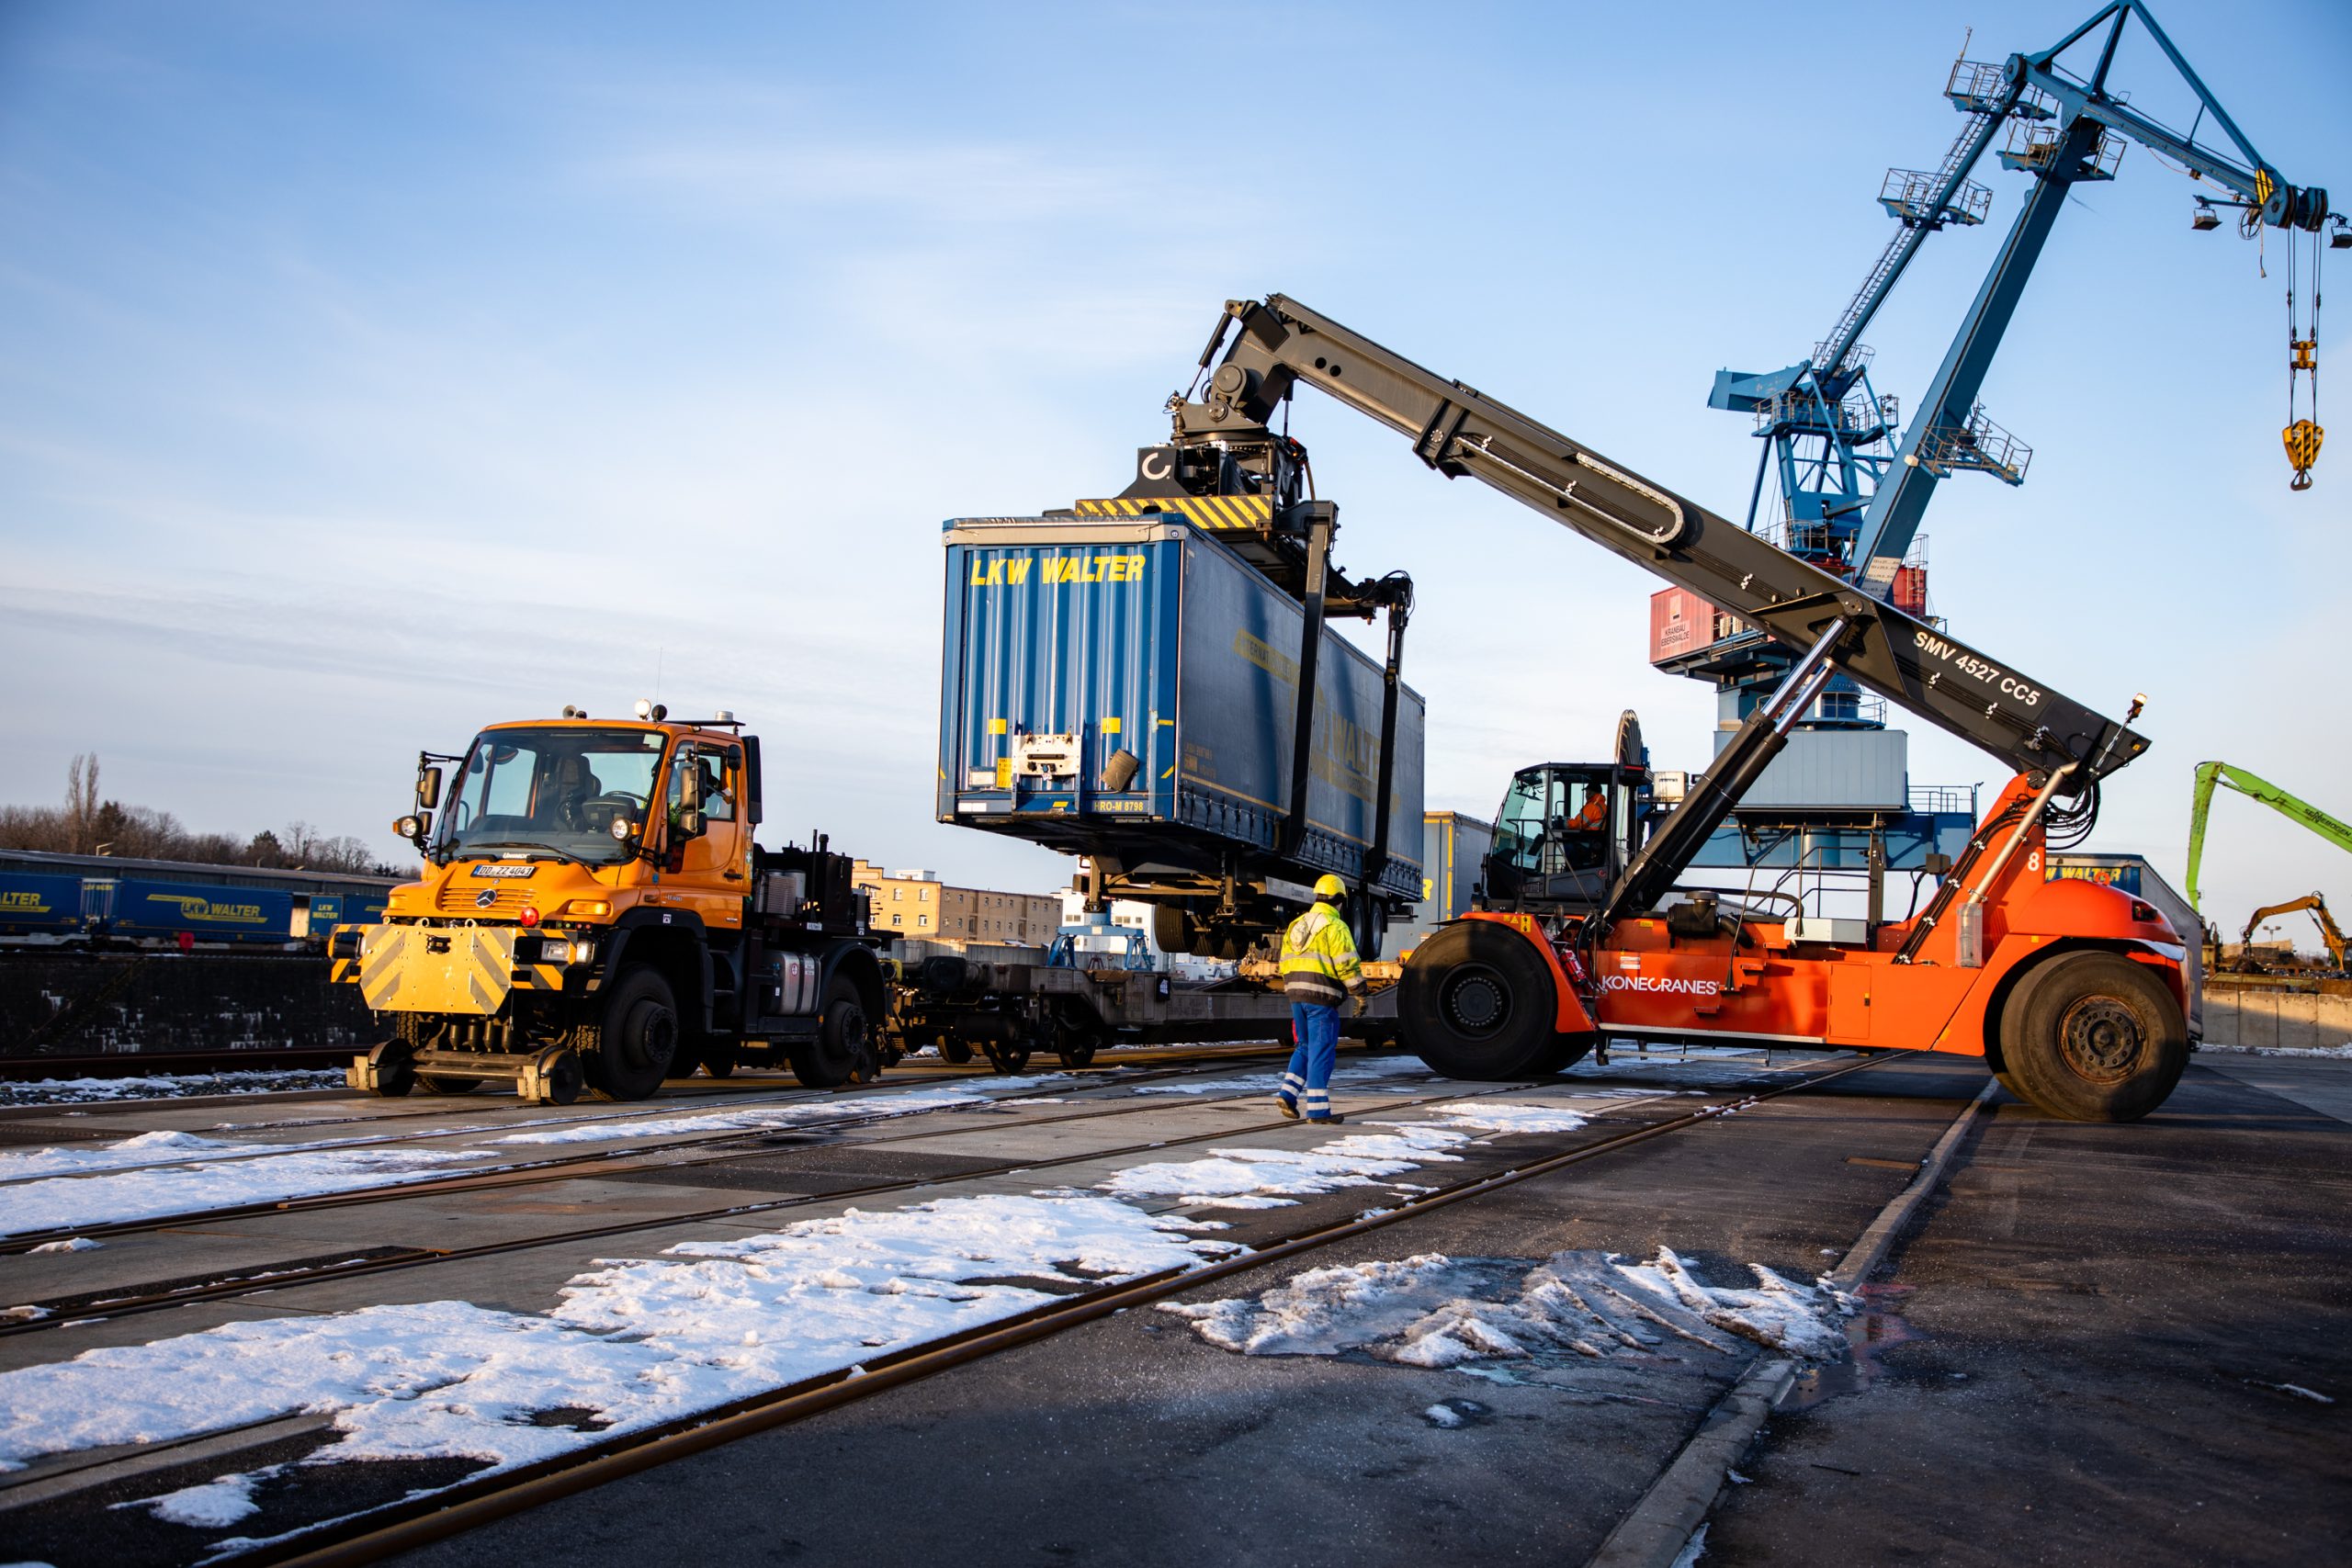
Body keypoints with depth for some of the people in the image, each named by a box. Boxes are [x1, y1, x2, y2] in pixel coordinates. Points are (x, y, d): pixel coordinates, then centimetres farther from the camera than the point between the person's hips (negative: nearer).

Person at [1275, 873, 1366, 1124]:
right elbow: (1348, 965, -13)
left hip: (1296, 992, 7)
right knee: (1322, 1050, -2)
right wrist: (1360, 995, -6)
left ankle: (1287, 1094, 5)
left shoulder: (1297, 925, 16)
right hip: (1322, 996, -7)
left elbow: (1286, 964, 18)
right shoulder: (1335, 926, -8)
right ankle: (1318, 1109, 0)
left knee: (1305, 1047, 18)